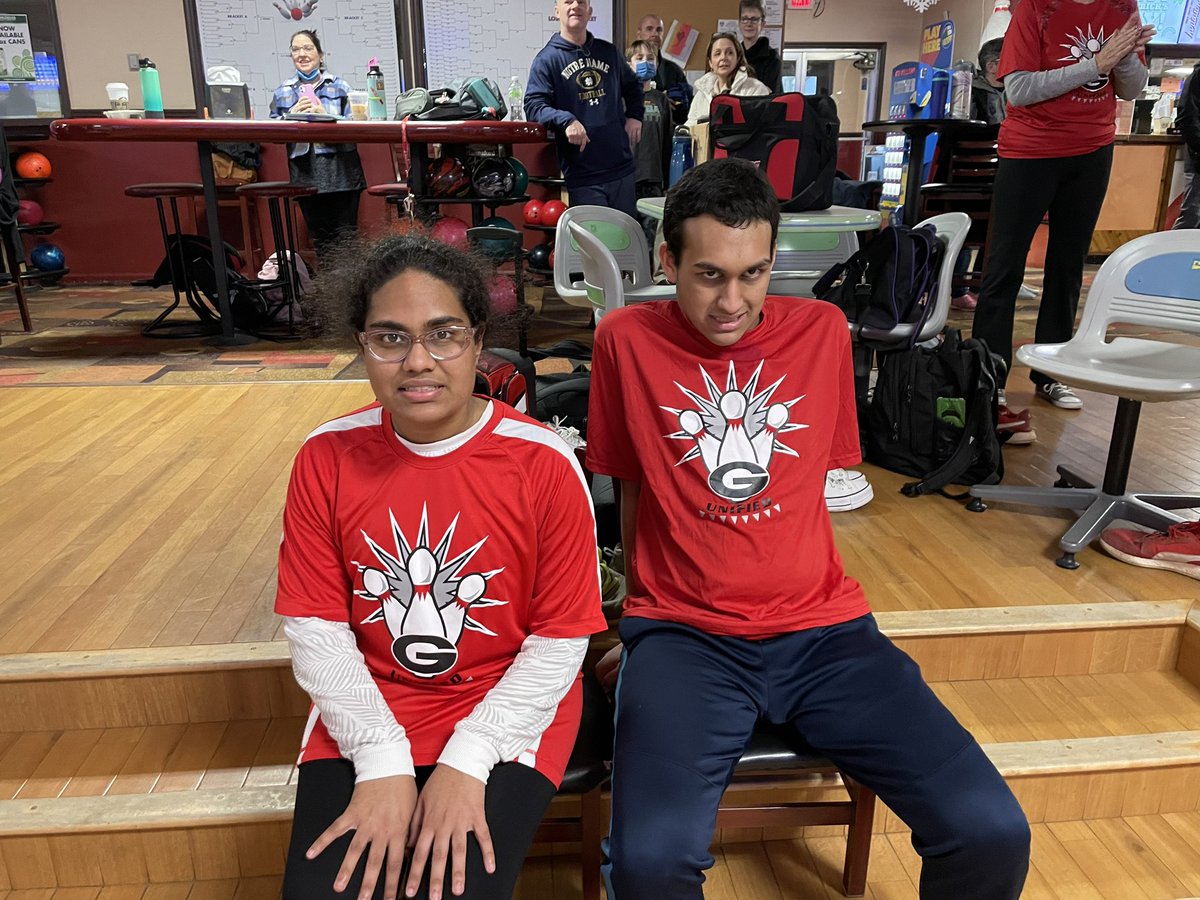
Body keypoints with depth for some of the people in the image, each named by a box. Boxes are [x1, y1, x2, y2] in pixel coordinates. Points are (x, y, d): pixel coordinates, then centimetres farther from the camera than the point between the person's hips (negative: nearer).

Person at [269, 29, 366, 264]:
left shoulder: (339, 86, 7)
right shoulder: (283, 92, 13)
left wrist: (324, 114, -14)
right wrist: (293, 114, -7)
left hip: (341, 172, -2)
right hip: (306, 175, 2)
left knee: (346, 236, -1)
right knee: (320, 239, 6)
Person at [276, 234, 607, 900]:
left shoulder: (543, 463, -15)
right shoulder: (326, 457, -7)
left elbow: (561, 639, -10)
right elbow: (314, 627, -4)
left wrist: (466, 762, -16)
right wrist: (382, 761, -12)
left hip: (506, 716, -2)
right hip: (364, 714, 2)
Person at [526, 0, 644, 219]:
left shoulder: (608, 52, 14)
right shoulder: (547, 59, -2)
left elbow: (632, 87, 29)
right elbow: (533, 105, -12)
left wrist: (634, 116, 11)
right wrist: (566, 120, -29)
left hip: (623, 168, 5)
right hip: (582, 176, -5)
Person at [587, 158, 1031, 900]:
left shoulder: (822, 330, 6)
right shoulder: (627, 339, -2)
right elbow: (631, 486, 8)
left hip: (823, 628, 3)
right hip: (684, 635, -2)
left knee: (993, 834, -12)